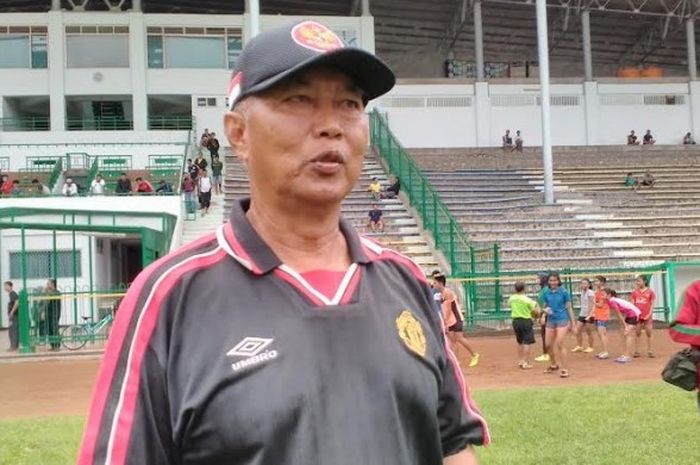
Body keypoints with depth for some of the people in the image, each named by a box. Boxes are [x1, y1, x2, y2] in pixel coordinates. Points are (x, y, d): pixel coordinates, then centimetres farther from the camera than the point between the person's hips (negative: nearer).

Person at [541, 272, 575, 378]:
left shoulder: (564, 292, -7)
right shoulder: (546, 293, 4)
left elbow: (569, 308, -2)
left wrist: (572, 323, -3)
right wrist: (545, 309, -10)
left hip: (562, 320, -5)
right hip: (551, 320, 5)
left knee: (559, 344, -14)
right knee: (549, 344, 9)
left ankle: (564, 369, -6)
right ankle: (553, 365, 33)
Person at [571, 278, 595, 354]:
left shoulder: (590, 293, -13)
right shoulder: (582, 292, 11)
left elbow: (593, 305, -18)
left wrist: (589, 315, -25)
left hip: (588, 315, -7)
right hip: (582, 314, 8)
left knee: (588, 332, 3)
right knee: (577, 331, 4)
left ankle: (590, 347, 16)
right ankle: (579, 346, 15)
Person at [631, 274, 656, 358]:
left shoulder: (650, 292, -3)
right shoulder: (635, 292, 5)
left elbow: (652, 304, -3)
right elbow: (632, 304, 6)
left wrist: (649, 314, -11)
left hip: (647, 316, -3)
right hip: (637, 316, 3)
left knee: (649, 333, 3)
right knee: (637, 333, 8)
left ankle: (650, 351, 8)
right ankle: (636, 351, 12)